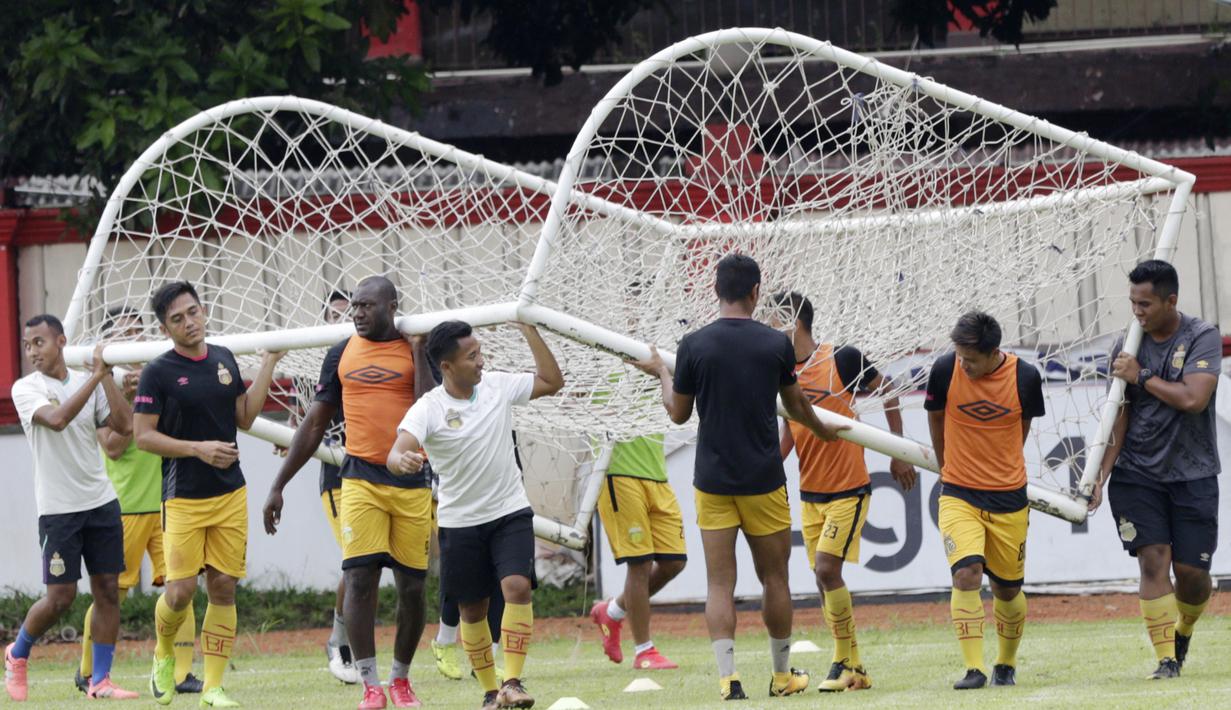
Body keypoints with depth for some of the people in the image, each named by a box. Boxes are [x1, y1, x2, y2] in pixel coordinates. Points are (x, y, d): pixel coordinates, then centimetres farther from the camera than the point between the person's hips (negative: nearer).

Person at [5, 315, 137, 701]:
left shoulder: (89, 382, 7)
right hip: (58, 508, -4)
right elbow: (57, 419, -24)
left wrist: (106, 376, -8)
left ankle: (100, 680, 5)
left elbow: (124, 424, -4)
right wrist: (96, 377, -22)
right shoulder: (26, 388, -6)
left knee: (107, 590, 0)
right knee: (60, 597, -5)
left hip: (101, 502, 4)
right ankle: (17, 654, 20)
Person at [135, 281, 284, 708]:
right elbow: (143, 436, -8)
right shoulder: (158, 372, -7)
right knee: (180, 590, -10)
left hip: (231, 494, 4)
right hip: (183, 497, -4)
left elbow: (244, 418, 16)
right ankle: (164, 655, 21)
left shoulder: (223, 359, 9)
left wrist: (267, 367, 9)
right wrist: (198, 449, -17)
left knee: (223, 588, 1)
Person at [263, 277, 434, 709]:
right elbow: (315, 423, 13)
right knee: (360, 579, -11)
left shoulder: (417, 351, 0)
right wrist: (278, 485, 11)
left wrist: (419, 350, -12)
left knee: (412, 585, 4)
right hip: (361, 479, 1)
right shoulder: (342, 354, 8)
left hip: (412, 482, -1)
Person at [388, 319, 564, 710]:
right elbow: (396, 454, -30)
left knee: (517, 587, -20)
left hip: (510, 513, 1)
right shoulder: (428, 410, -17)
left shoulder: (497, 386, -4)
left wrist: (529, 330, -6)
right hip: (460, 521, -1)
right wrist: (403, 460, -55)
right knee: (472, 610, 7)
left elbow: (552, 382, 4)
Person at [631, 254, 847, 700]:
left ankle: (728, 676, -11)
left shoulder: (694, 345, -6)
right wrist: (823, 431, 34)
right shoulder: (776, 344, -4)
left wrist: (661, 373, 24)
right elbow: (797, 406, 12)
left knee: (719, 583, 0)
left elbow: (678, 413, 5)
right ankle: (783, 675, 22)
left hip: (712, 480, 0)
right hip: (764, 480, 0)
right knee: (774, 579, 13)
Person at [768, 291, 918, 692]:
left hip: (848, 489, -6)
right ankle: (853, 668, 12)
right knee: (824, 578, 5)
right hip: (810, 492, 6)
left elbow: (887, 391, 0)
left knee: (827, 568, -16)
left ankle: (844, 662, -6)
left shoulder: (841, 359, -13)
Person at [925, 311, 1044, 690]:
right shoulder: (945, 369, -11)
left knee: (1007, 589, 9)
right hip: (958, 495, -1)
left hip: (1009, 498, 1)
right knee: (967, 574, -20)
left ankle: (1006, 665, 31)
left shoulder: (1025, 377, -9)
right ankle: (973, 669, -18)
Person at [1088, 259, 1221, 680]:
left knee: (1192, 570, -1)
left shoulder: (1202, 338, -7)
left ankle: (1184, 629, 31)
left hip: (1192, 473, -2)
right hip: (1137, 474, 2)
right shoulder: (1129, 346, 4)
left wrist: (1142, 377, -14)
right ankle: (1166, 658, -12)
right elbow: (1118, 420, 5)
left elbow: (1193, 398, -22)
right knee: (1153, 559, -13)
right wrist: (1100, 476, -2)